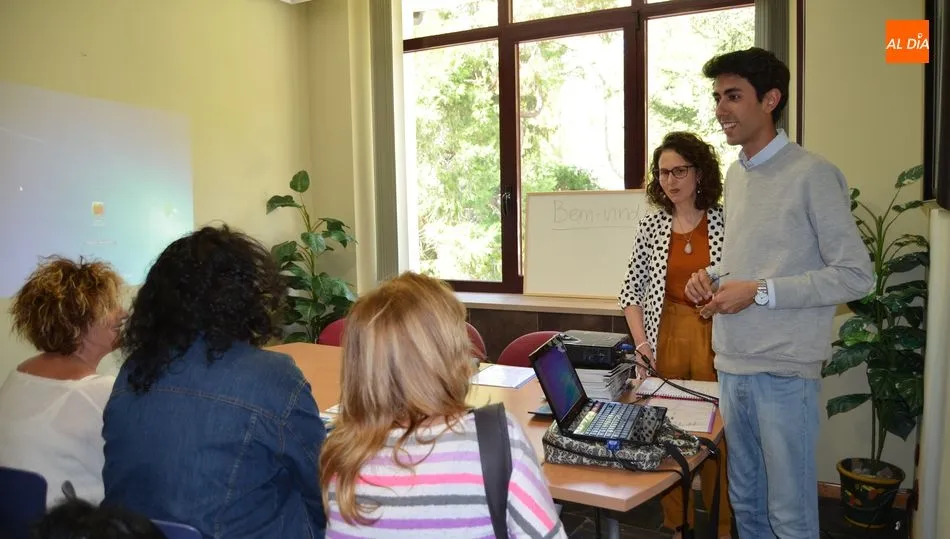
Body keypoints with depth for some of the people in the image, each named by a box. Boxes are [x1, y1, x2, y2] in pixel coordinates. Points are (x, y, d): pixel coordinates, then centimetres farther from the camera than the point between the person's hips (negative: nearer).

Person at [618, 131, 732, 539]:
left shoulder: (723, 222, -2)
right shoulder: (652, 225, 3)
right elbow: (631, 290, 6)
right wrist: (641, 343, -2)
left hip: (714, 339, -2)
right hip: (665, 338, 2)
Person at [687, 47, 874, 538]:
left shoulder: (811, 175, -11)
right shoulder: (734, 175, 12)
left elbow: (856, 275, -12)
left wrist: (759, 292, -17)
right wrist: (711, 278, 2)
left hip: (783, 371, -7)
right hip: (731, 365, 7)